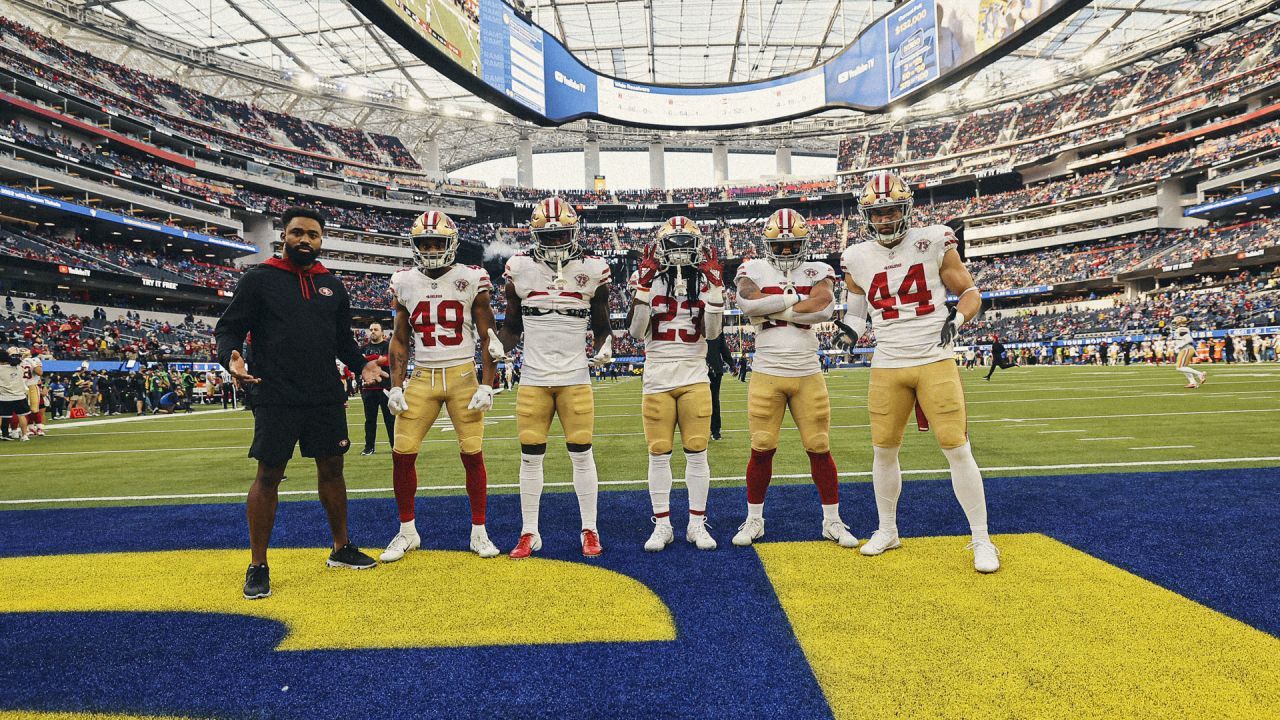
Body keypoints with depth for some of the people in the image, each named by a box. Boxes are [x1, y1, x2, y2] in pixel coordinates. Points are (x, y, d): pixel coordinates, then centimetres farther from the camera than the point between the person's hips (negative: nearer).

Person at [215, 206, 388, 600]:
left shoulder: (332, 286, 12)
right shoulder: (258, 279, -2)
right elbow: (228, 329, -2)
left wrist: (362, 364, 1)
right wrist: (231, 360, -22)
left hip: (326, 398, 5)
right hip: (276, 400, -4)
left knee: (332, 468, 12)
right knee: (268, 476, 2)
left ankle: (341, 548, 28)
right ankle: (257, 566, 15)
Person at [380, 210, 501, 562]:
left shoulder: (471, 280, -3)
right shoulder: (404, 283, 5)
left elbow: (487, 337, 0)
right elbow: (399, 340, 10)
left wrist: (486, 385, -7)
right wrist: (395, 386, 2)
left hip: (463, 376, -2)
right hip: (422, 378, 2)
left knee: (472, 454, 0)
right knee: (402, 454, -1)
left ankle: (479, 532, 16)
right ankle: (407, 532, 19)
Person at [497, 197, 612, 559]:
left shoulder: (592, 271, 0)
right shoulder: (519, 270, 1)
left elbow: (602, 327, 7)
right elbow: (512, 326, 10)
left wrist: (604, 349, -12)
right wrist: (498, 345, -9)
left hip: (576, 379, -1)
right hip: (532, 379, 1)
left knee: (582, 455, 4)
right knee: (530, 457, 7)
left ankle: (590, 531, 19)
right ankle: (529, 533, 21)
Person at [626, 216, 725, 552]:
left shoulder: (706, 280, 4)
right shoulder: (647, 280, 0)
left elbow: (712, 332, -4)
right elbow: (636, 332, -7)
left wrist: (715, 291, -13)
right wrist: (643, 290, -16)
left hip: (695, 379, 1)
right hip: (657, 379, -1)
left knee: (697, 452, 4)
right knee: (659, 454, 5)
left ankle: (697, 524, 16)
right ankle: (662, 525, 16)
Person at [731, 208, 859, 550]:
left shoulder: (818, 271, 6)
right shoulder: (753, 270, 3)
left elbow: (825, 307, -15)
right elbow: (748, 303, -19)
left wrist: (771, 309, -14)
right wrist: (797, 298, -12)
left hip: (808, 375, 1)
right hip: (766, 375, -1)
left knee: (820, 448, 6)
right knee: (762, 449, 4)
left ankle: (832, 521, 21)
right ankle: (754, 520, 20)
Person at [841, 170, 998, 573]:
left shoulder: (934, 244, -2)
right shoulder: (858, 260, 5)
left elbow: (970, 292, 4)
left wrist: (957, 319, -15)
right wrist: (849, 329, -4)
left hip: (936, 362, -2)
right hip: (887, 367, 3)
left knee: (957, 449, -3)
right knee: (883, 450, 8)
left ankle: (982, 541, 12)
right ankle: (887, 531, 26)